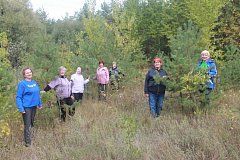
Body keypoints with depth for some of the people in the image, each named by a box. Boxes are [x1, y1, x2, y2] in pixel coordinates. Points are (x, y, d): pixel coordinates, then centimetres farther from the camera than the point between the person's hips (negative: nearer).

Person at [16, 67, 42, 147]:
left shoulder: (34, 82, 8)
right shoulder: (22, 84, -12)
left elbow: (38, 94, 18)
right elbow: (18, 97, -12)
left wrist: (40, 104, 17)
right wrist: (21, 109, -19)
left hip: (34, 106, 7)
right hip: (26, 107, -6)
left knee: (32, 123, 18)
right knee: (27, 125, -3)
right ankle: (28, 142, 4)